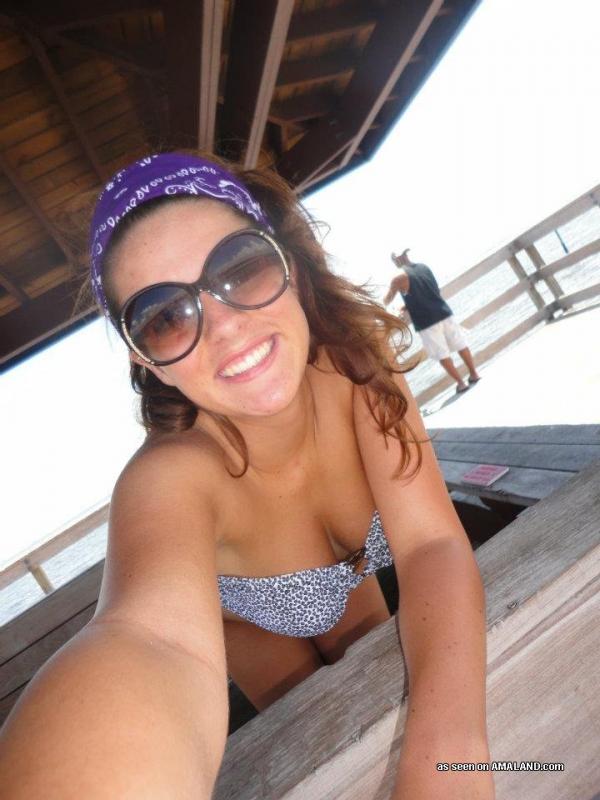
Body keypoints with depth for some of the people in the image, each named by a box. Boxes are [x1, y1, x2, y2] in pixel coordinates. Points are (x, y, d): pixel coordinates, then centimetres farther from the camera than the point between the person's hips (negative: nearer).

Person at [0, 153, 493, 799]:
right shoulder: (172, 475, -43)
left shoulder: (357, 364, -32)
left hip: (352, 595, 3)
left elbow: (431, 545, -36)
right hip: (253, 628, -2)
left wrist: (448, 736, -53)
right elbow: (157, 640, -63)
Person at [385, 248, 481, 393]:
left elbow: (387, 301, 5)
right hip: (443, 313, 6)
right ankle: (474, 374, 23)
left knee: (443, 355, 5)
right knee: (461, 345, 14)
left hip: (426, 323, -6)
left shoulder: (399, 278, -9)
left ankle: (461, 383, 9)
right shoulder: (424, 267, 9)